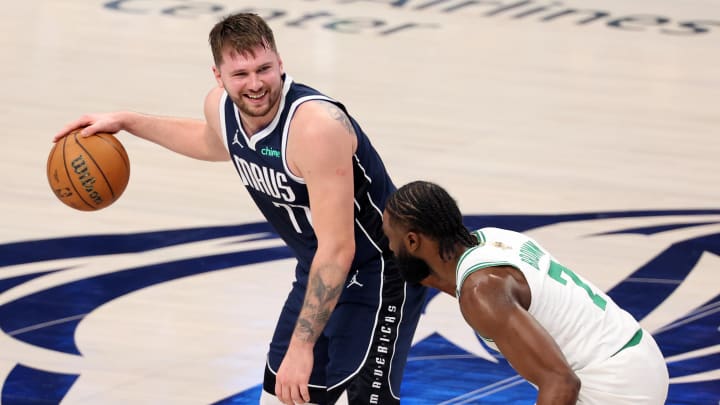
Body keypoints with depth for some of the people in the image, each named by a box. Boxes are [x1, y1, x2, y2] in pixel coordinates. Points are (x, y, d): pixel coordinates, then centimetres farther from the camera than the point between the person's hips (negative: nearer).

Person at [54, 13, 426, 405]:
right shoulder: (221, 106, -7)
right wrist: (126, 121, 19)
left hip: (379, 275, -8)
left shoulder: (316, 125, -32)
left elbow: (338, 249, -32)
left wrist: (301, 346, -31)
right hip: (320, 272, 8)